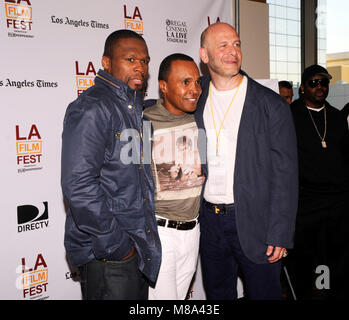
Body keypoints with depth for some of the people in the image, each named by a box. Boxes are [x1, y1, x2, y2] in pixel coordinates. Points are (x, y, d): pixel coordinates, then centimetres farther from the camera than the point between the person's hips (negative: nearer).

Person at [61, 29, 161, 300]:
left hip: (140, 244, 9)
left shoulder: (137, 107, 11)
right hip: (106, 255, -8)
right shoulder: (91, 108, -17)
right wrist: (115, 246, -19)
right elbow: (79, 186, -25)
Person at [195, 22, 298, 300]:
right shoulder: (196, 100, 3)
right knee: (217, 295, 18)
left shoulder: (271, 105, -7)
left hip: (255, 223, -3)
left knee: (264, 293, 10)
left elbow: (285, 175, -8)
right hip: (209, 222, 4)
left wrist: (279, 236, -11)